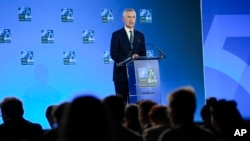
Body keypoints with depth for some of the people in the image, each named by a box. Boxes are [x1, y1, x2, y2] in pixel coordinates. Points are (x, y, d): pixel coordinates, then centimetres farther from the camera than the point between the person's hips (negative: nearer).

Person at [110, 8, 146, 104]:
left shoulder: (140, 35, 12)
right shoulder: (116, 35, 0)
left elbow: (143, 54, 11)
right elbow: (113, 54, -8)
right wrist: (129, 58, -21)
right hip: (121, 74, -3)